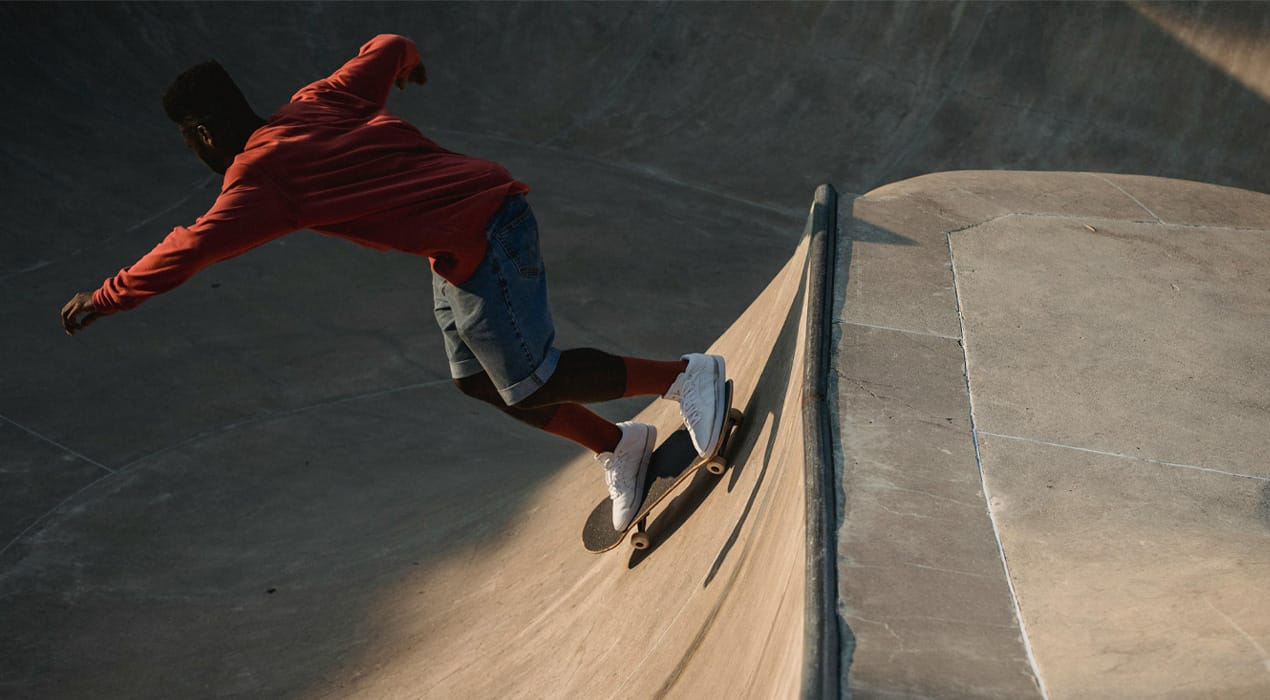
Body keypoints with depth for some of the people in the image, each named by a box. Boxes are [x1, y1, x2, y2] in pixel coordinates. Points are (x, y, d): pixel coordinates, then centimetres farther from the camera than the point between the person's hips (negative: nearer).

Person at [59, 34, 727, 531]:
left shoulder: (259, 173, -10)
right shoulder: (318, 102, 11)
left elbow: (189, 250, -9)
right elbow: (389, 47, 20)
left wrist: (102, 299, 4)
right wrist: (409, 60, 44)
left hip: (480, 236, -9)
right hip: (462, 243, 9)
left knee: (532, 384, 0)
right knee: (476, 380, 16)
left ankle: (684, 374, 6)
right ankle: (617, 445, 25)